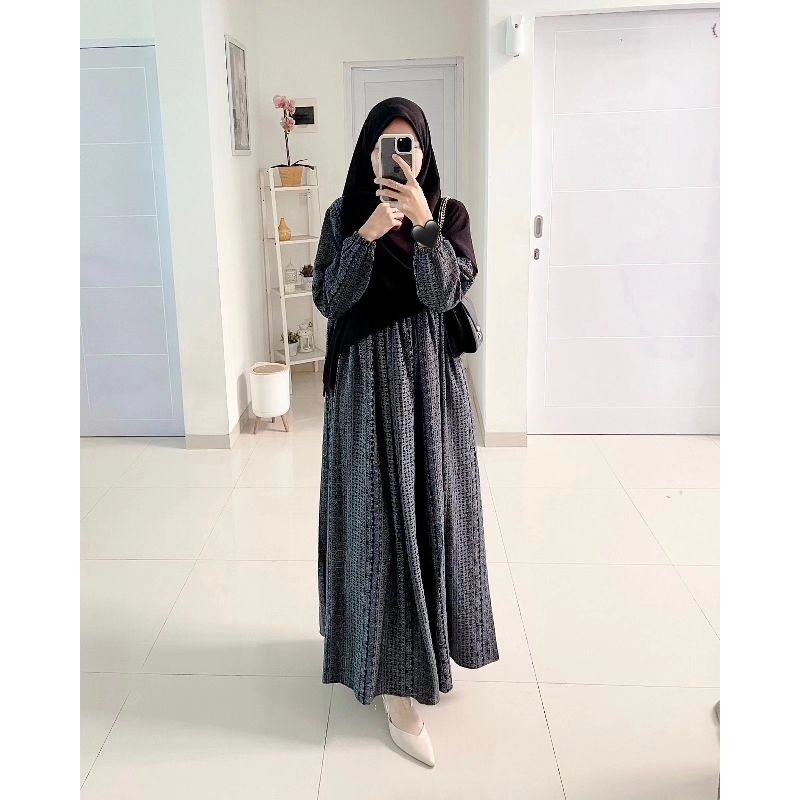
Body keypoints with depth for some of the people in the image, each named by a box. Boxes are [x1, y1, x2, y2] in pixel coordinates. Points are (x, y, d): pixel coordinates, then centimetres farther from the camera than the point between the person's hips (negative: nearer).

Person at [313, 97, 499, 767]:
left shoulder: (450, 214, 3)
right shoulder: (345, 214, 3)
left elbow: (445, 295, -11)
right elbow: (329, 300, -7)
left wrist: (423, 223, -20)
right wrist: (367, 234, -17)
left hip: (432, 379, 2)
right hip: (368, 381, -1)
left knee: (430, 507, 8)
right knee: (380, 517, -4)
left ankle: (428, 644, 32)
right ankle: (397, 688, 3)